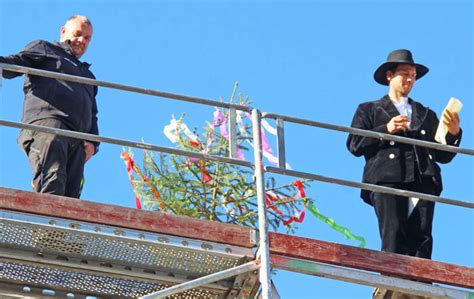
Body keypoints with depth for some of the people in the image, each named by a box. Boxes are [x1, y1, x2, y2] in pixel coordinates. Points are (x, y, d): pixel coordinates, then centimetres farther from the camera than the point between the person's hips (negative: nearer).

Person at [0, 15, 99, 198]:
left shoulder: (88, 75, 42)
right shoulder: (44, 49, 25)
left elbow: (92, 115, 35)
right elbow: (16, 62, 6)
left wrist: (93, 142, 13)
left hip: (77, 140, 6)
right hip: (46, 119, -6)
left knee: (70, 193, -13)